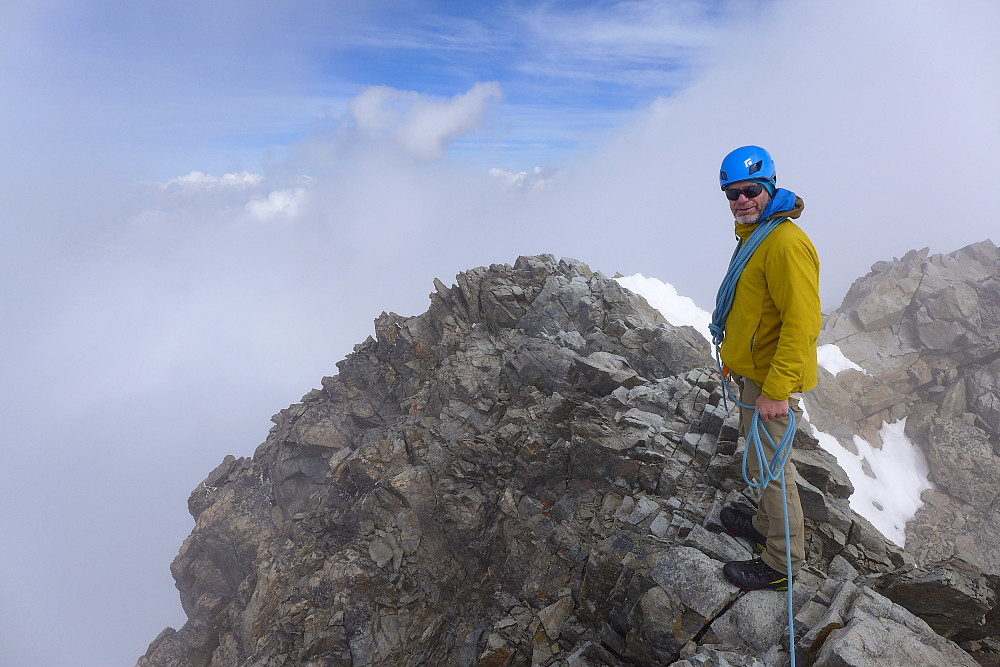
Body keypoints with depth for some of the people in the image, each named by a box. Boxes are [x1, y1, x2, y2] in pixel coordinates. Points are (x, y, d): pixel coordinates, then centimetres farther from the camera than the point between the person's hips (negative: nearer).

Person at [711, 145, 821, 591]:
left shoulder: (786, 243, -23)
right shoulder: (754, 235, 10)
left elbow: (803, 323, -27)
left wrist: (776, 391, -27)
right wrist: (736, 355, 24)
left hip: (773, 378, -10)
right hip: (754, 372, 10)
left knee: (768, 466, 1)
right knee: (759, 452, 23)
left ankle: (782, 564, 18)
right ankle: (766, 525, 43)